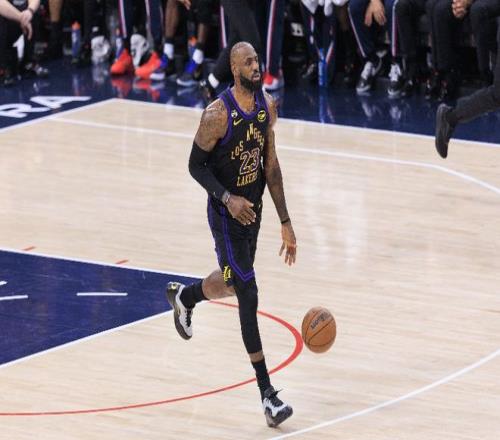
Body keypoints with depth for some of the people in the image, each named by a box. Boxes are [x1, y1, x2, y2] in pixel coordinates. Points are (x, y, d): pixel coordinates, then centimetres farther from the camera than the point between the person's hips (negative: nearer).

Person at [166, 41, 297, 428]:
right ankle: (267, 392, -7)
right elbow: (196, 165, -13)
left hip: (253, 209, 7)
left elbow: (270, 165, 5)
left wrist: (286, 223, 5)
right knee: (248, 296, -10)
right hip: (226, 214, -7)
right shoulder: (218, 114, -21)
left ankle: (183, 297, 58)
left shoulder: (267, 106, -1)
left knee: (233, 282, 24)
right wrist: (227, 198, -28)